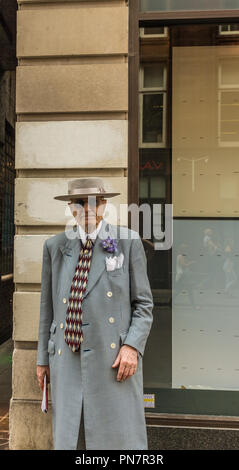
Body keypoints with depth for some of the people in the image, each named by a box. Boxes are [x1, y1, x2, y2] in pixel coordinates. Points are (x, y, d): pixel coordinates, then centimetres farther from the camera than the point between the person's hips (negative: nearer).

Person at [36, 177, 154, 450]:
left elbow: (144, 303, 2)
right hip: (68, 362, 3)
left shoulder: (128, 242, 1)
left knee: (121, 438, 3)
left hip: (115, 360, -2)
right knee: (67, 438, 9)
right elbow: (48, 307, 12)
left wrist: (132, 346, -11)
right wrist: (43, 358, 13)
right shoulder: (54, 247, 8)